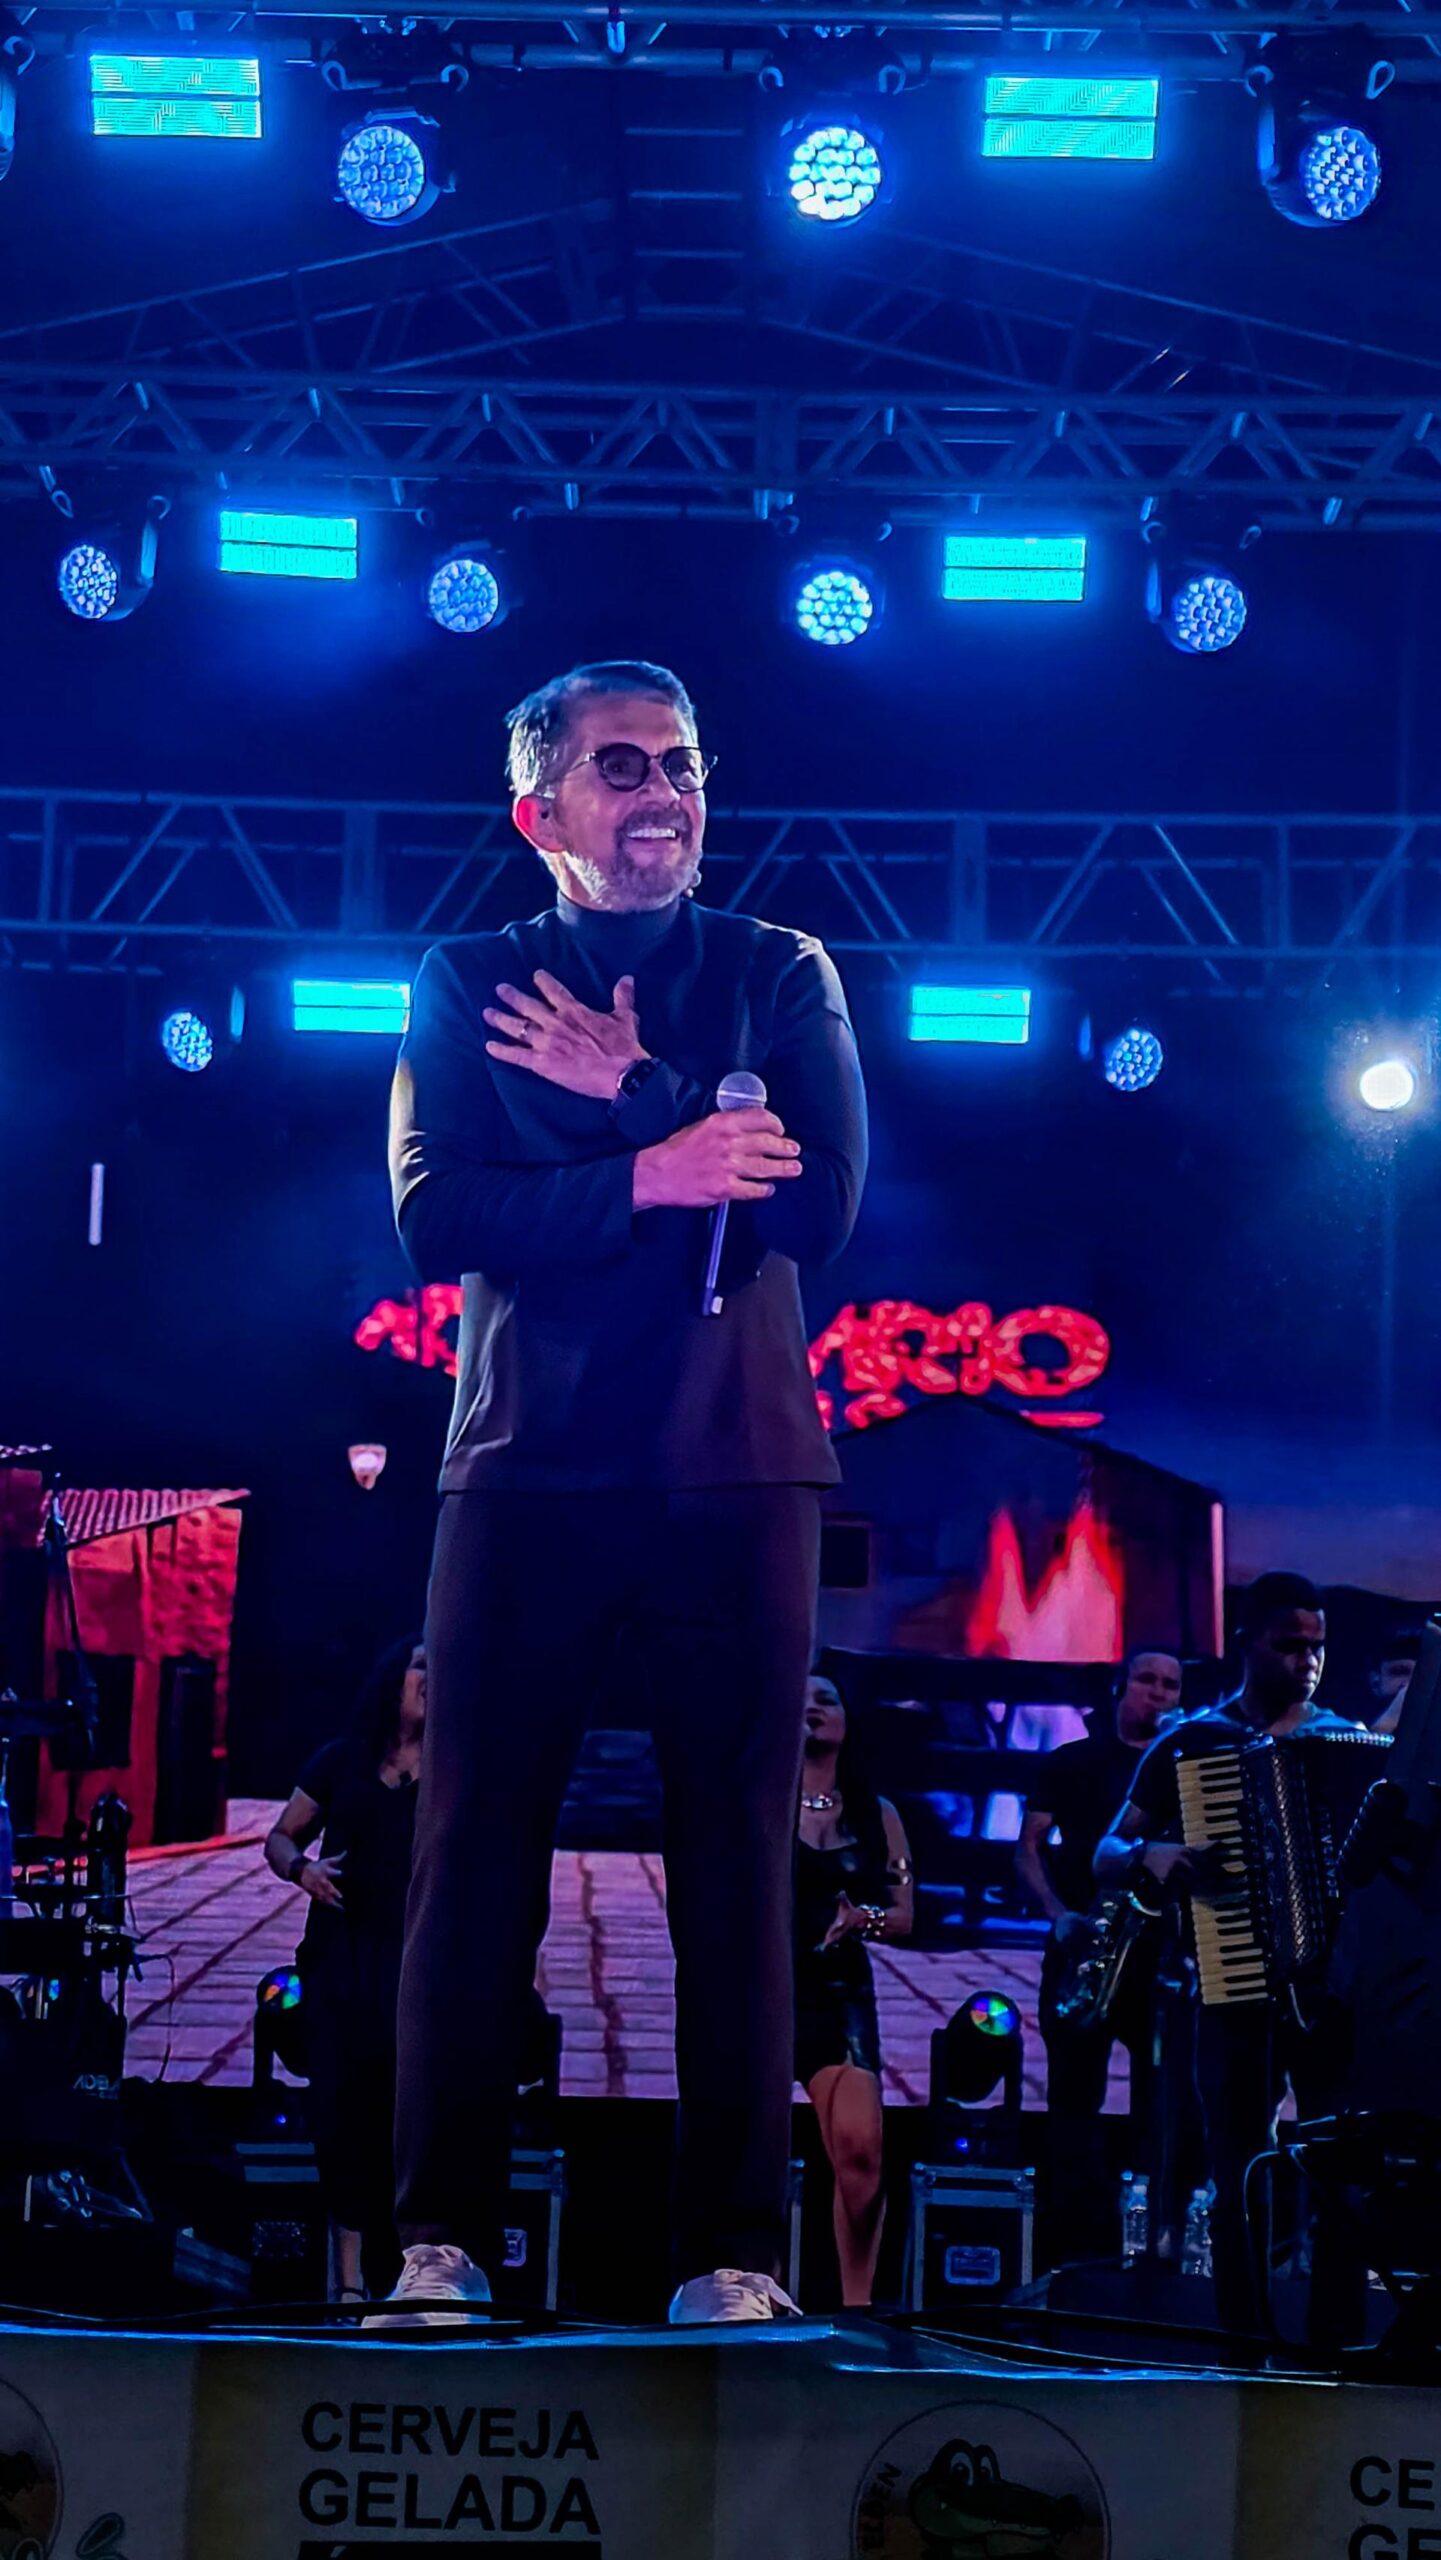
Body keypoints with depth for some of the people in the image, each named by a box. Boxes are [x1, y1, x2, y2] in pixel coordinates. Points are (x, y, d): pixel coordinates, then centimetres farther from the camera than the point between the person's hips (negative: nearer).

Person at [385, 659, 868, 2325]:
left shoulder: (780, 974, 12)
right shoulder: (467, 985, 11)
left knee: (737, 1859, -2)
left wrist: (631, 1091, -8)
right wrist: (654, 1171, -15)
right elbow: (436, 1218, -5)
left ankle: (732, 2253, 2)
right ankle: (443, 2240, 2)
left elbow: (820, 1204, -3)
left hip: (734, 1468, 0)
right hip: (527, 1465, 0)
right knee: (476, 1848, -3)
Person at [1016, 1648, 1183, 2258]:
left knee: (1165, 2095, -4)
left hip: (1165, 1951, 1)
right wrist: (1060, 1914, -12)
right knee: (1076, 2092, -4)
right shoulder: (1072, 1762, 11)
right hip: (1085, 1946, -1)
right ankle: (1082, 2238, -2)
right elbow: (1028, 1848, 4)